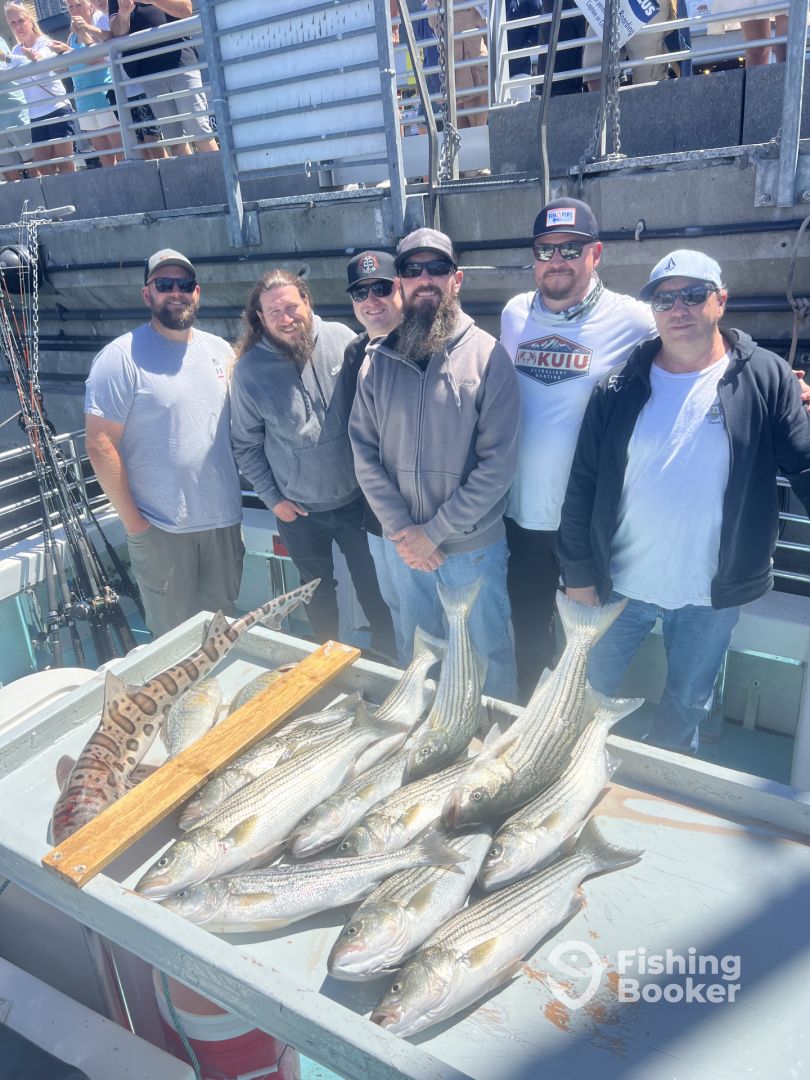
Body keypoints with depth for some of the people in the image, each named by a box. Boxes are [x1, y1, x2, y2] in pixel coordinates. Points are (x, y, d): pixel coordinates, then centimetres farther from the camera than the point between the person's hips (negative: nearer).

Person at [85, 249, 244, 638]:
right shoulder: (121, 357, -10)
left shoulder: (221, 351, 7)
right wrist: (132, 521, -12)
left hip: (224, 520, 5)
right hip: (159, 530, -5)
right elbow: (101, 445, -12)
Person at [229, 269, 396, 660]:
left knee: (373, 583, 14)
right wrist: (272, 499, -4)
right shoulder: (249, 370, -11)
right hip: (298, 510, 0)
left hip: (356, 496, 1)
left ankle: (388, 656, 38)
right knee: (318, 589, 19)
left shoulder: (342, 339, -10)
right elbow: (245, 445, -3)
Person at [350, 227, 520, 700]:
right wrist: (399, 529, -11)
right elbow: (364, 451, -2)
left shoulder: (488, 355, -11)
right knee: (415, 652, 22)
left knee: (489, 652, 14)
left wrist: (434, 532, -16)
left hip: (473, 545, -3)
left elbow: (498, 462, -15)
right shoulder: (378, 360, 0)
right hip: (403, 545, 3)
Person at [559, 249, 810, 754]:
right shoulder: (620, 387, -4)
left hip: (712, 595, 0)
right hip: (619, 584, 1)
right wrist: (579, 573, -2)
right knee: (591, 689, 17)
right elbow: (583, 484, -2)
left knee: (688, 702, 20)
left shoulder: (767, 378, -6)